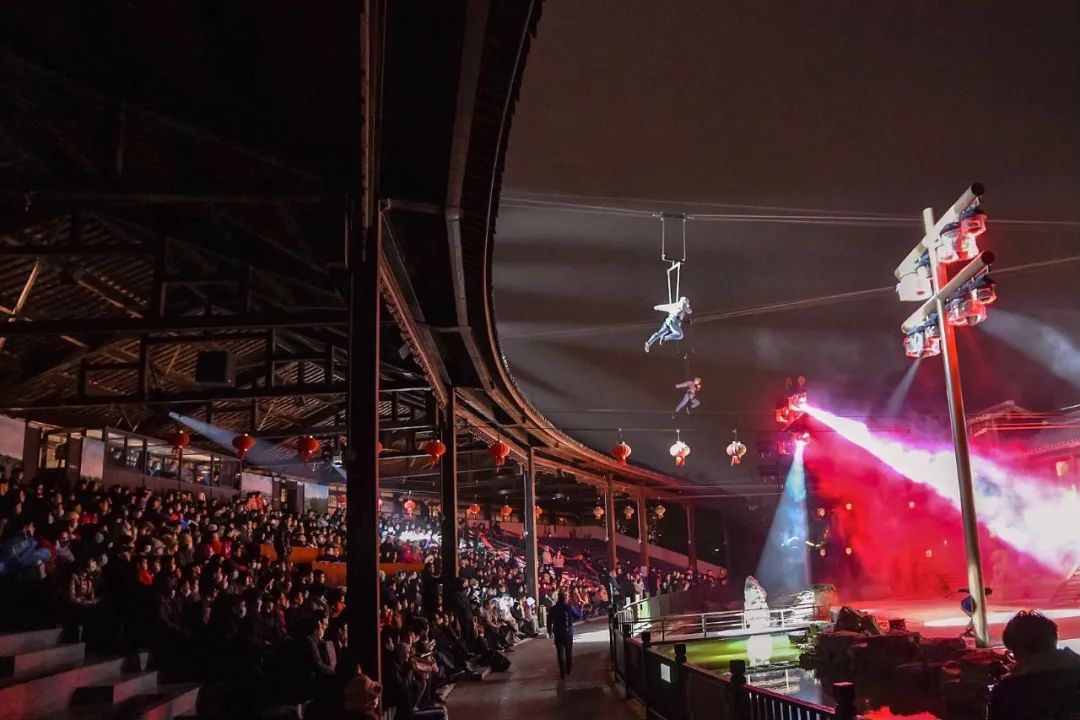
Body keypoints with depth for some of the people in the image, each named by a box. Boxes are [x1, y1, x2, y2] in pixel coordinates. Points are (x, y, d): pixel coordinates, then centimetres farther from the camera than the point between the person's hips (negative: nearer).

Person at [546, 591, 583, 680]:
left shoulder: (554, 609, -8)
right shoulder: (570, 607, -10)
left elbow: (549, 621, -5)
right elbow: (578, 616, 0)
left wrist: (550, 631, 7)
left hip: (558, 634, -1)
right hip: (568, 632, 1)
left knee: (560, 653, 4)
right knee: (569, 652, 18)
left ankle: (562, 673, -1)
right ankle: (568, 670, 31)